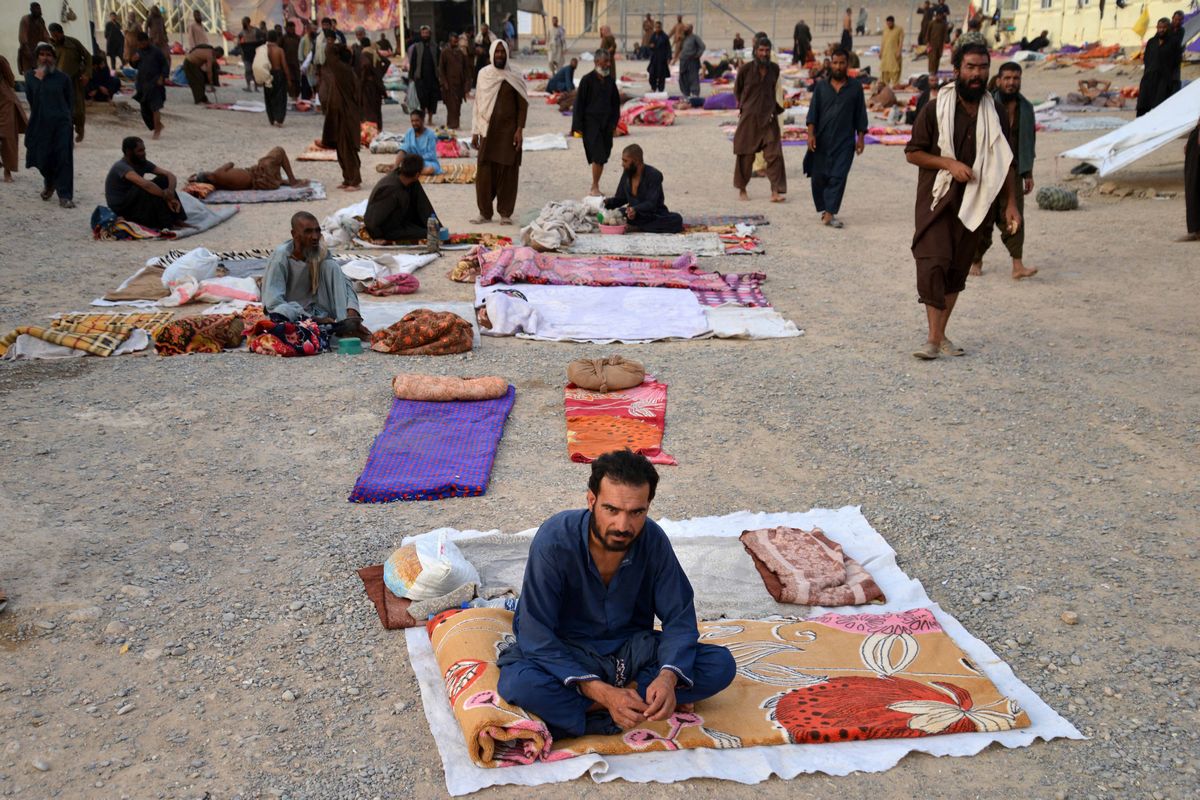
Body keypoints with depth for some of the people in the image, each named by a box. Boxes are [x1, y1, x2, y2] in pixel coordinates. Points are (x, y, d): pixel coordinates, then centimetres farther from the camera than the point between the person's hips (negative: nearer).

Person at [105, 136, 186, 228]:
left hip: (135, 202, 8)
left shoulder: (143, 163, 1)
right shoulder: (121, 167, -24)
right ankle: (166, 226, -28)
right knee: (148, 189, -32)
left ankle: (177, 220, -18)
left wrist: (171, 191, -26)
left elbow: (170, 175, -6)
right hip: (120, 209, -8)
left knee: (163, 180, -8)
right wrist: (166, 196, -32)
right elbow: (146, 184, -40)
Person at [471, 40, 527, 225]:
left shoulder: (515, 77, -1)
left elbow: (523, 105, 0)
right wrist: (475, 132, 6)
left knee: (507, 172, 0)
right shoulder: (484, 74, 5)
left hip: (509, 130, -2)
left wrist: (519, 130, -9)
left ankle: (506, 213, 9)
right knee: (485, 172, 0)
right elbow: (478, 104, 8)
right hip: (488, 130, 2)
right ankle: (485, 212, 9)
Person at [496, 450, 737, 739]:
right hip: (566, 655, -3)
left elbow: (680, 617, -9)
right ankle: (646, 706, -22)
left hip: (632, 648, 3)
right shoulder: (554, 541, -25)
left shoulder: (653, 540, -15)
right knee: (516, 682, -37)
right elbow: (538, 637, -25)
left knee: (721, 664, -18)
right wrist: (602, 693, -35)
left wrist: (668, 677, -30)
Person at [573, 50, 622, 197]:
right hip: (591, 123, -6)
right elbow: (579, 103, -6)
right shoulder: (587, 80, -8)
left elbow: (615, 102, 18)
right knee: (597, 156, -12)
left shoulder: (610, 80, 8)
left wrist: (613, 122, 12)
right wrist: (578, 126, -9)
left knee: (603, 156, 7)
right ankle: (594, 188, -2)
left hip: (606, 123, 6)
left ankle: (594, 187, 18)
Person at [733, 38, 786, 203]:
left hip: (769, 117, 2)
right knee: (746, 155, 5)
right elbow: (737, 89, 8)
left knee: (774, 154, -7)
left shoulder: (774, 69, 3)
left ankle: (775, 192, -7)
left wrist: (774, 108, 13)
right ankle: (742, 190, 20)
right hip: (749, 117, -2)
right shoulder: (745, 69, -7)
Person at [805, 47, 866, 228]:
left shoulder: (855, 88, 5)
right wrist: (811, 134, -9)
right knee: (819, 176, 5)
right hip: (821, 140, 1)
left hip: (845, 141, -1)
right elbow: (813, 113, 2)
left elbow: (860, 115, 8)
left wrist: (861, 137, 2)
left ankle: (830, 214, -10)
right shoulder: (821, 87, 6)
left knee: (838, 177, -9)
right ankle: (822, 209, 23)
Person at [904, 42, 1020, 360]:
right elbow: (912, 153, -2)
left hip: (974, 204, 4)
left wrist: (1010, 204, 6)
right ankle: (934, 338, -14)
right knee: (933, 264, -16)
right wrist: (949, 163, -16)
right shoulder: (935, 110, -3)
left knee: (957, 270, 8)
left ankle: (940, 334, 17)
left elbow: (1005, 163, 14)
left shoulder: (995, 115, 8)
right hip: (937, 200, -4)